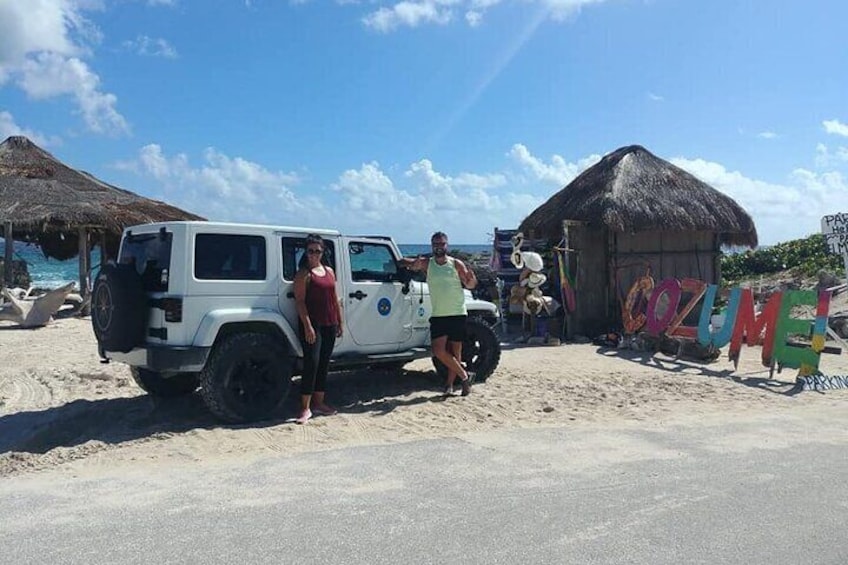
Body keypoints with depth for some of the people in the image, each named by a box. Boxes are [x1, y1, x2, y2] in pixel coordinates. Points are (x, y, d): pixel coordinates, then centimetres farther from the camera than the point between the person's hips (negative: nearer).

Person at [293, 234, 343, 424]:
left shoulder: (329, 271, 14)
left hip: (330, 324, 6)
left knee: (324, 364, 11)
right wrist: (307, 326, -20)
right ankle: (305, 408, -5)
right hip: (312, 324, -6)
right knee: (311, 363, -10)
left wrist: (340, 322, 13)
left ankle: (319, 402, 20)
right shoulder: (303, 273, -5)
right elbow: (300, 301, -12)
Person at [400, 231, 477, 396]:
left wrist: (472, 279, -22)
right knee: (438, 350, -9)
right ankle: (464, 376, 4)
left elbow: (469, 285, 2)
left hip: (457, 314, -2)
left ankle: (450, 384, 14)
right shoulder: (426, 264, 3)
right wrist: (415, 264, -17)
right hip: (438, 316, 2)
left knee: (455, 351, 3)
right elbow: (403, 262, 4)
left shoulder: (456, 264, -1)